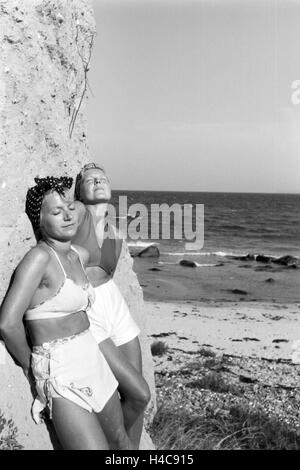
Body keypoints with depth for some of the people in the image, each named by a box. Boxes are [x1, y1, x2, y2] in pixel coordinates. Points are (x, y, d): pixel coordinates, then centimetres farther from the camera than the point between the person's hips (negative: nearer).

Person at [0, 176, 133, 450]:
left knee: (120, 442, 20)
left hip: (93, 360, 8)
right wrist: (29, 364, -6)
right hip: (61, 373, -8)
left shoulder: (80, 255, 6)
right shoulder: (39, 257, -17)